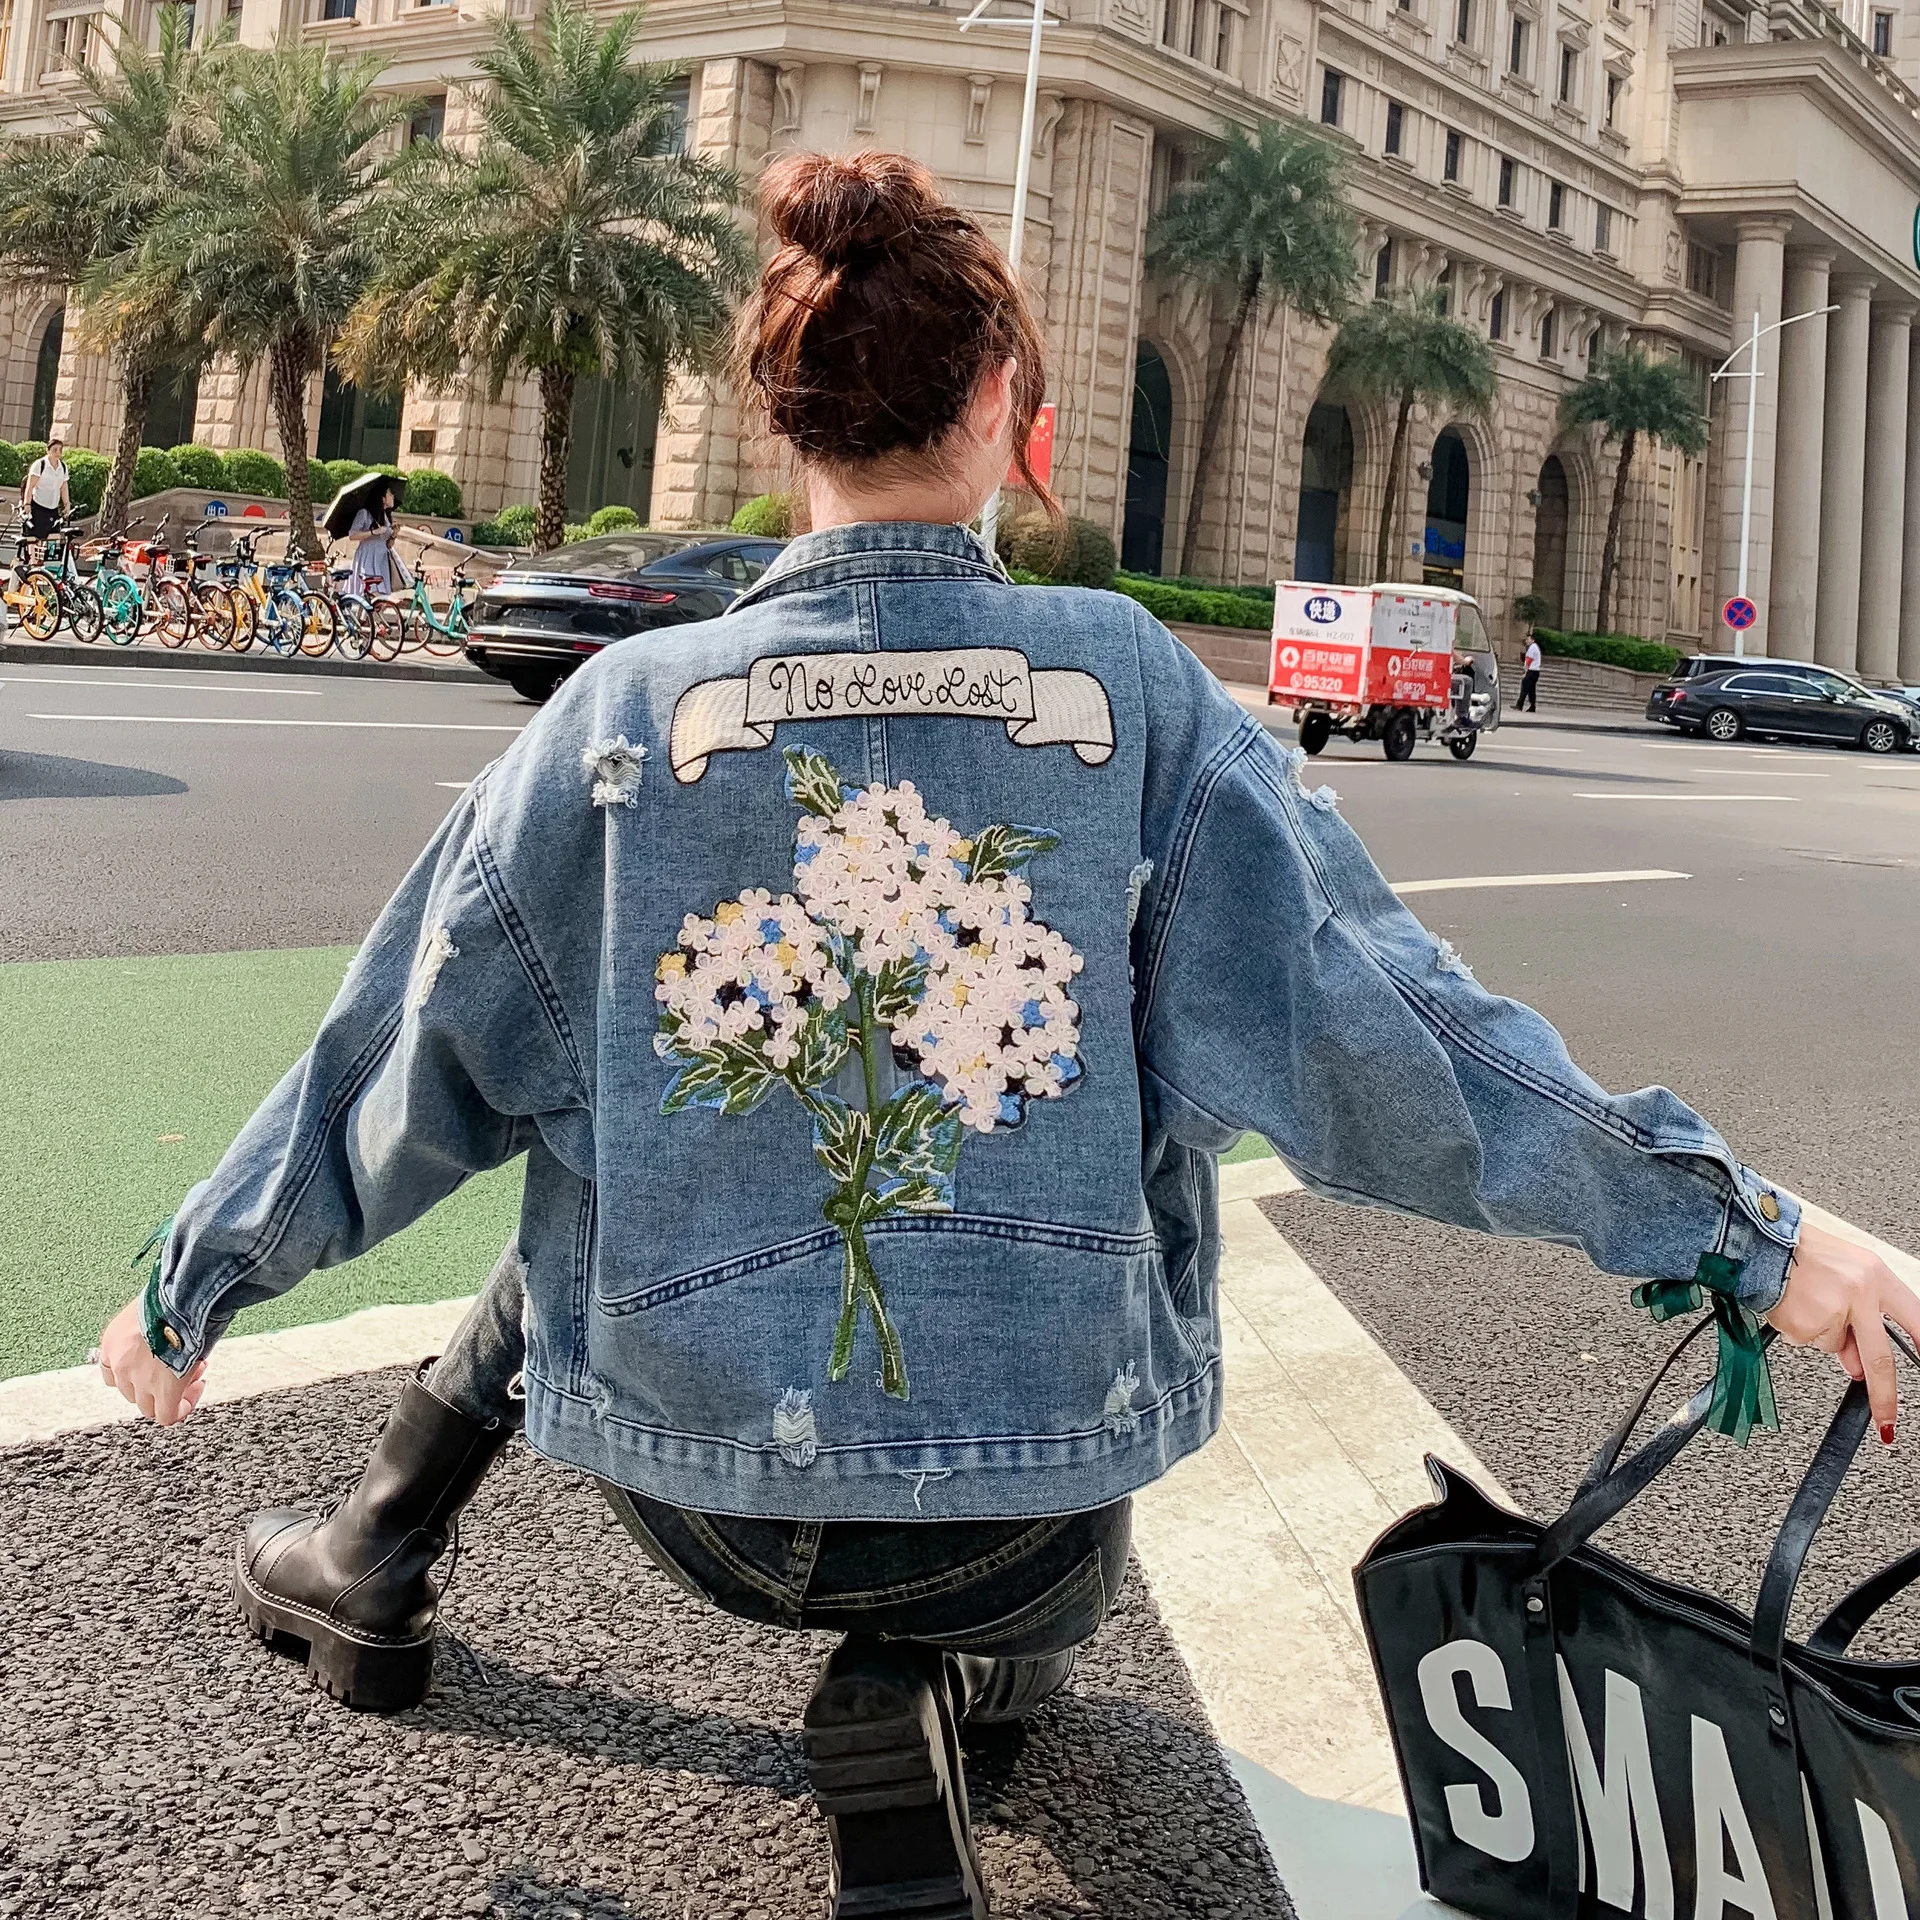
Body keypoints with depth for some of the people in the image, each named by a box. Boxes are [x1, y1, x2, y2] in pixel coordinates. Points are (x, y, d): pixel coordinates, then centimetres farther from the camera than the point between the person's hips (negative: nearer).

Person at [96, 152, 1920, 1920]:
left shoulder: (628, 711, -7)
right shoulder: (1122, 683, -9)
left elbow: (393, 1058, 2)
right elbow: (1372, 1019, -10)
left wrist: (191, 1283, 19)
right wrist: (1739, 1225, -1)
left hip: (692, 1476, 2)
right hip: (1030, 1501, -1)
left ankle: (366, 1564, 35)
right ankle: (919, 1693, 3)